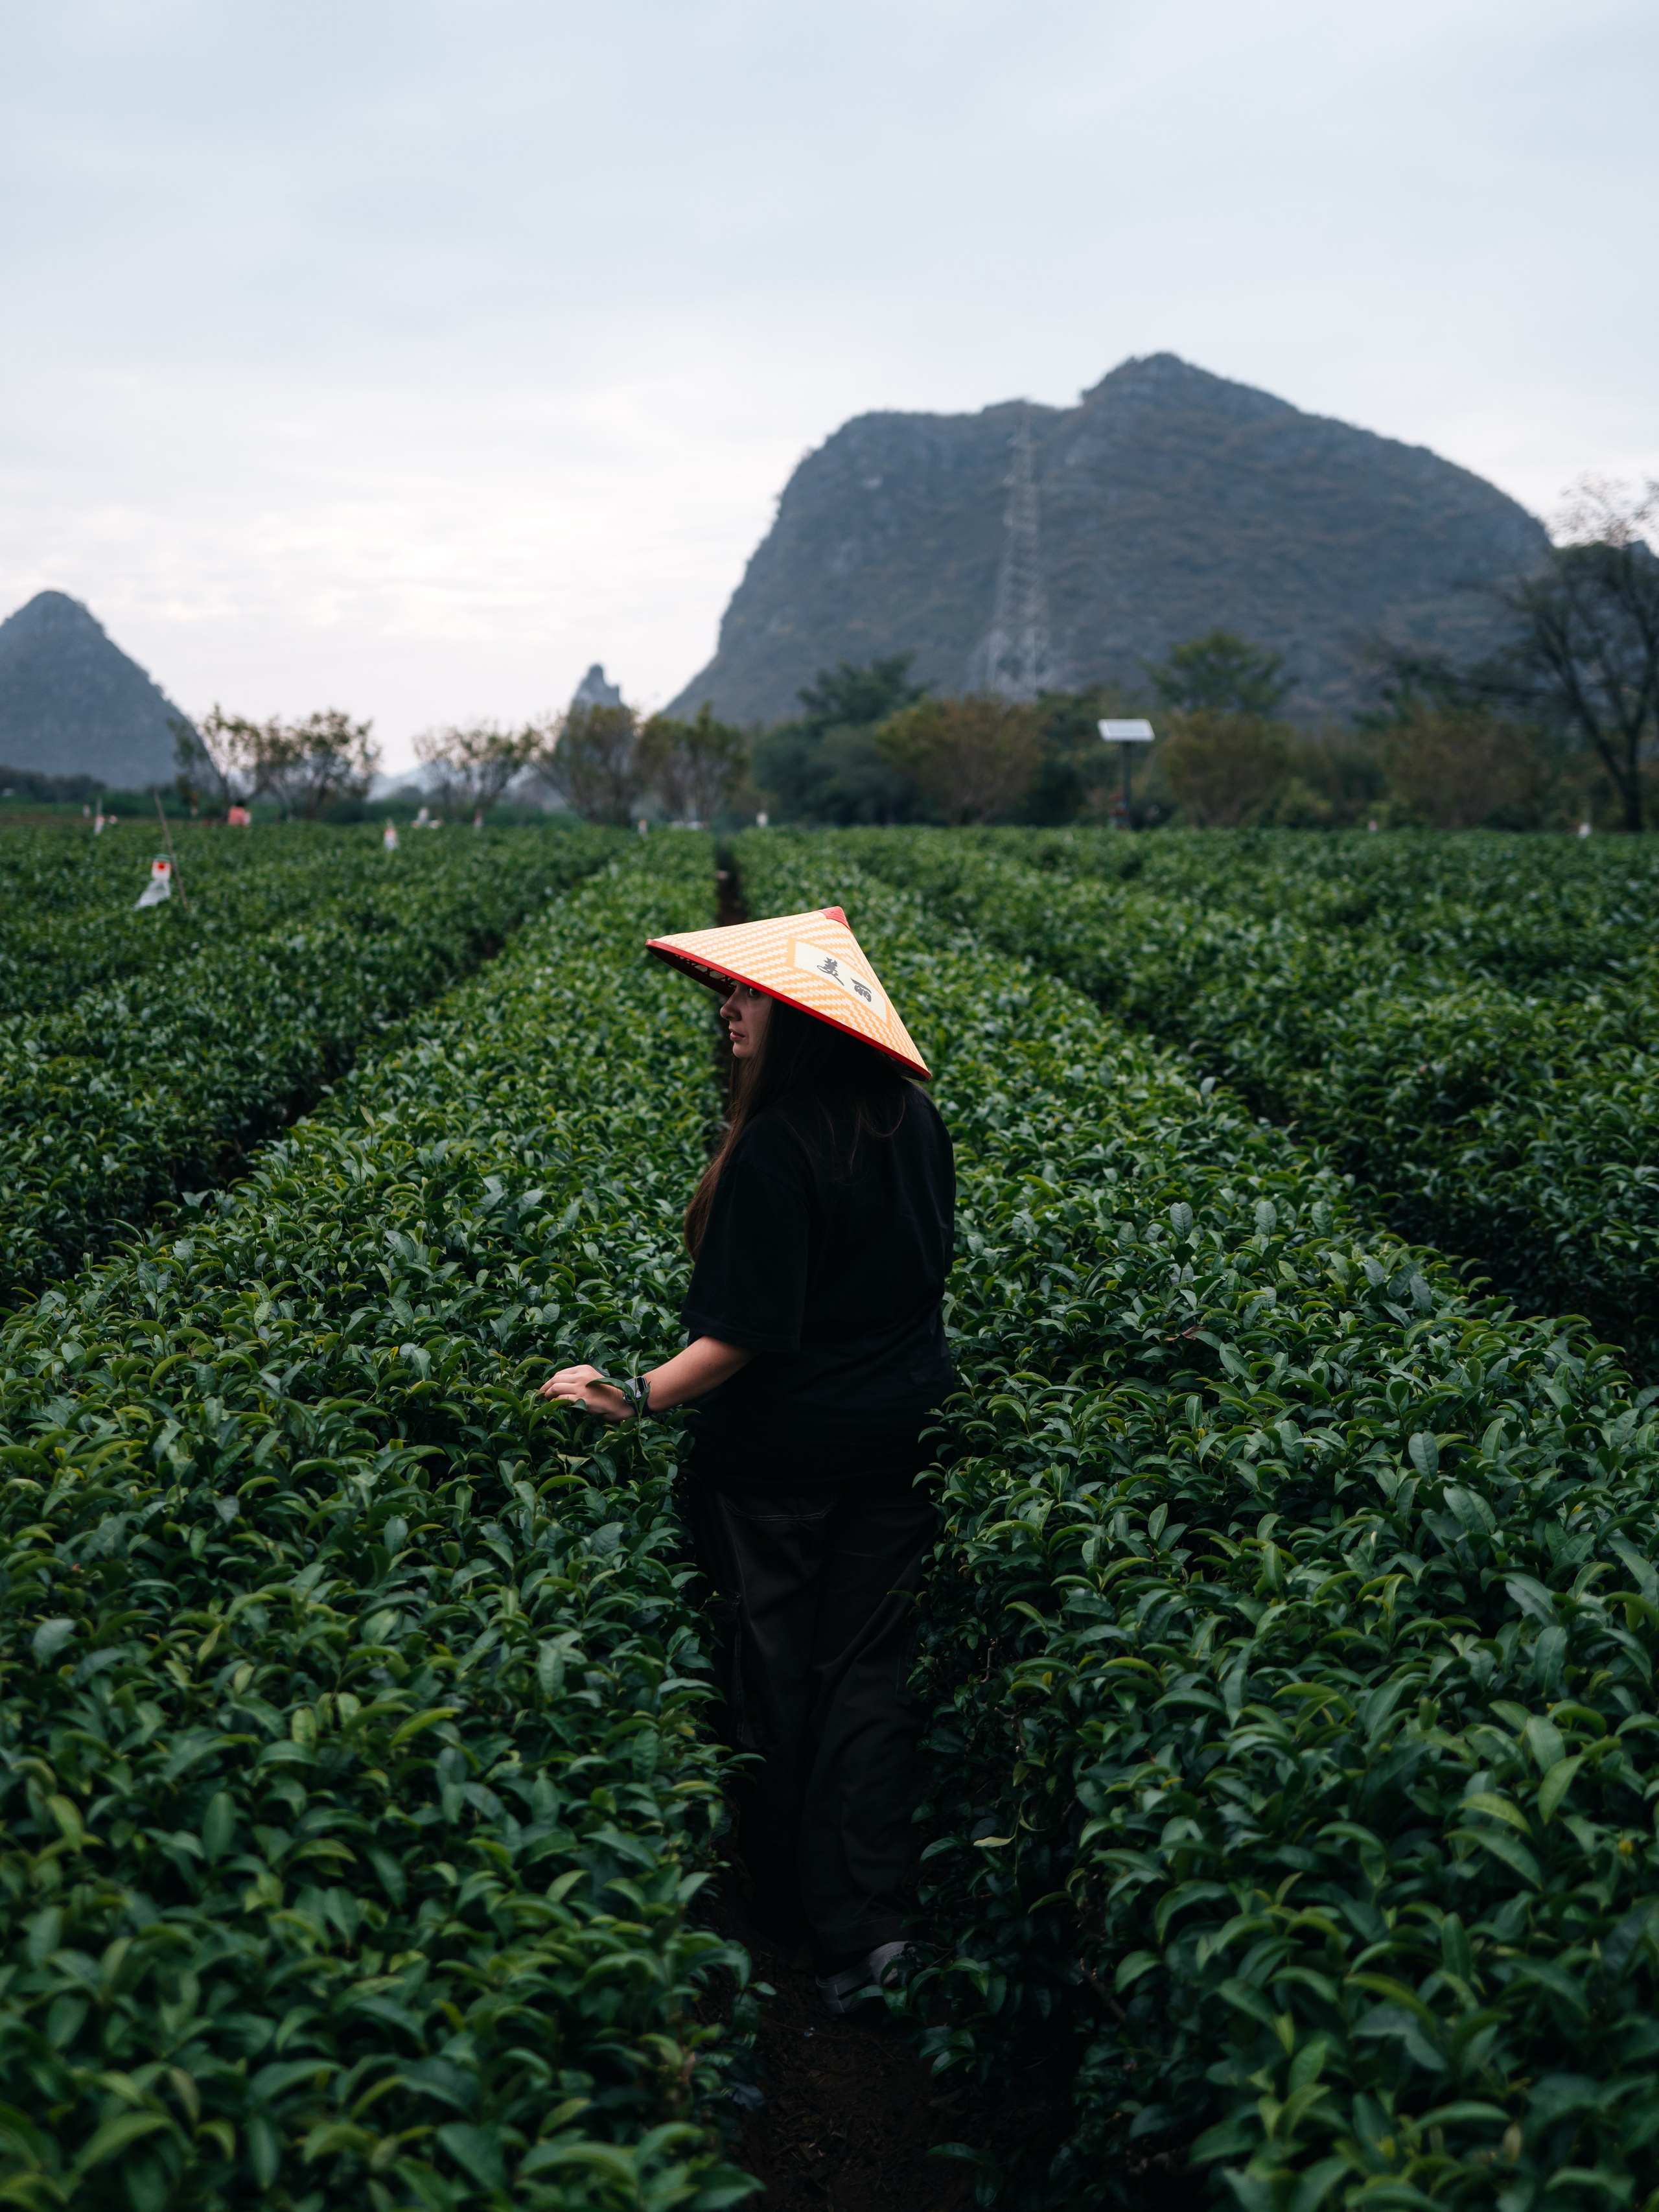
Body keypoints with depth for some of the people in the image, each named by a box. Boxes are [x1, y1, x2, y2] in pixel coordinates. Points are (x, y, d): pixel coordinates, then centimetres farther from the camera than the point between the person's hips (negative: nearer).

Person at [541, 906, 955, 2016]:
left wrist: (638, 1396, -28)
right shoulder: (913, 1114, 0)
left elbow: (744, 1332, -25)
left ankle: (785, 1910, 31)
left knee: (774, 1669, 13)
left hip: (782, 1454, -6)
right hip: (900, 1435, 6)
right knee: (872, 1667, 11)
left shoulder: (775, 1148, -24)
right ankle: (864, 1918, 8)